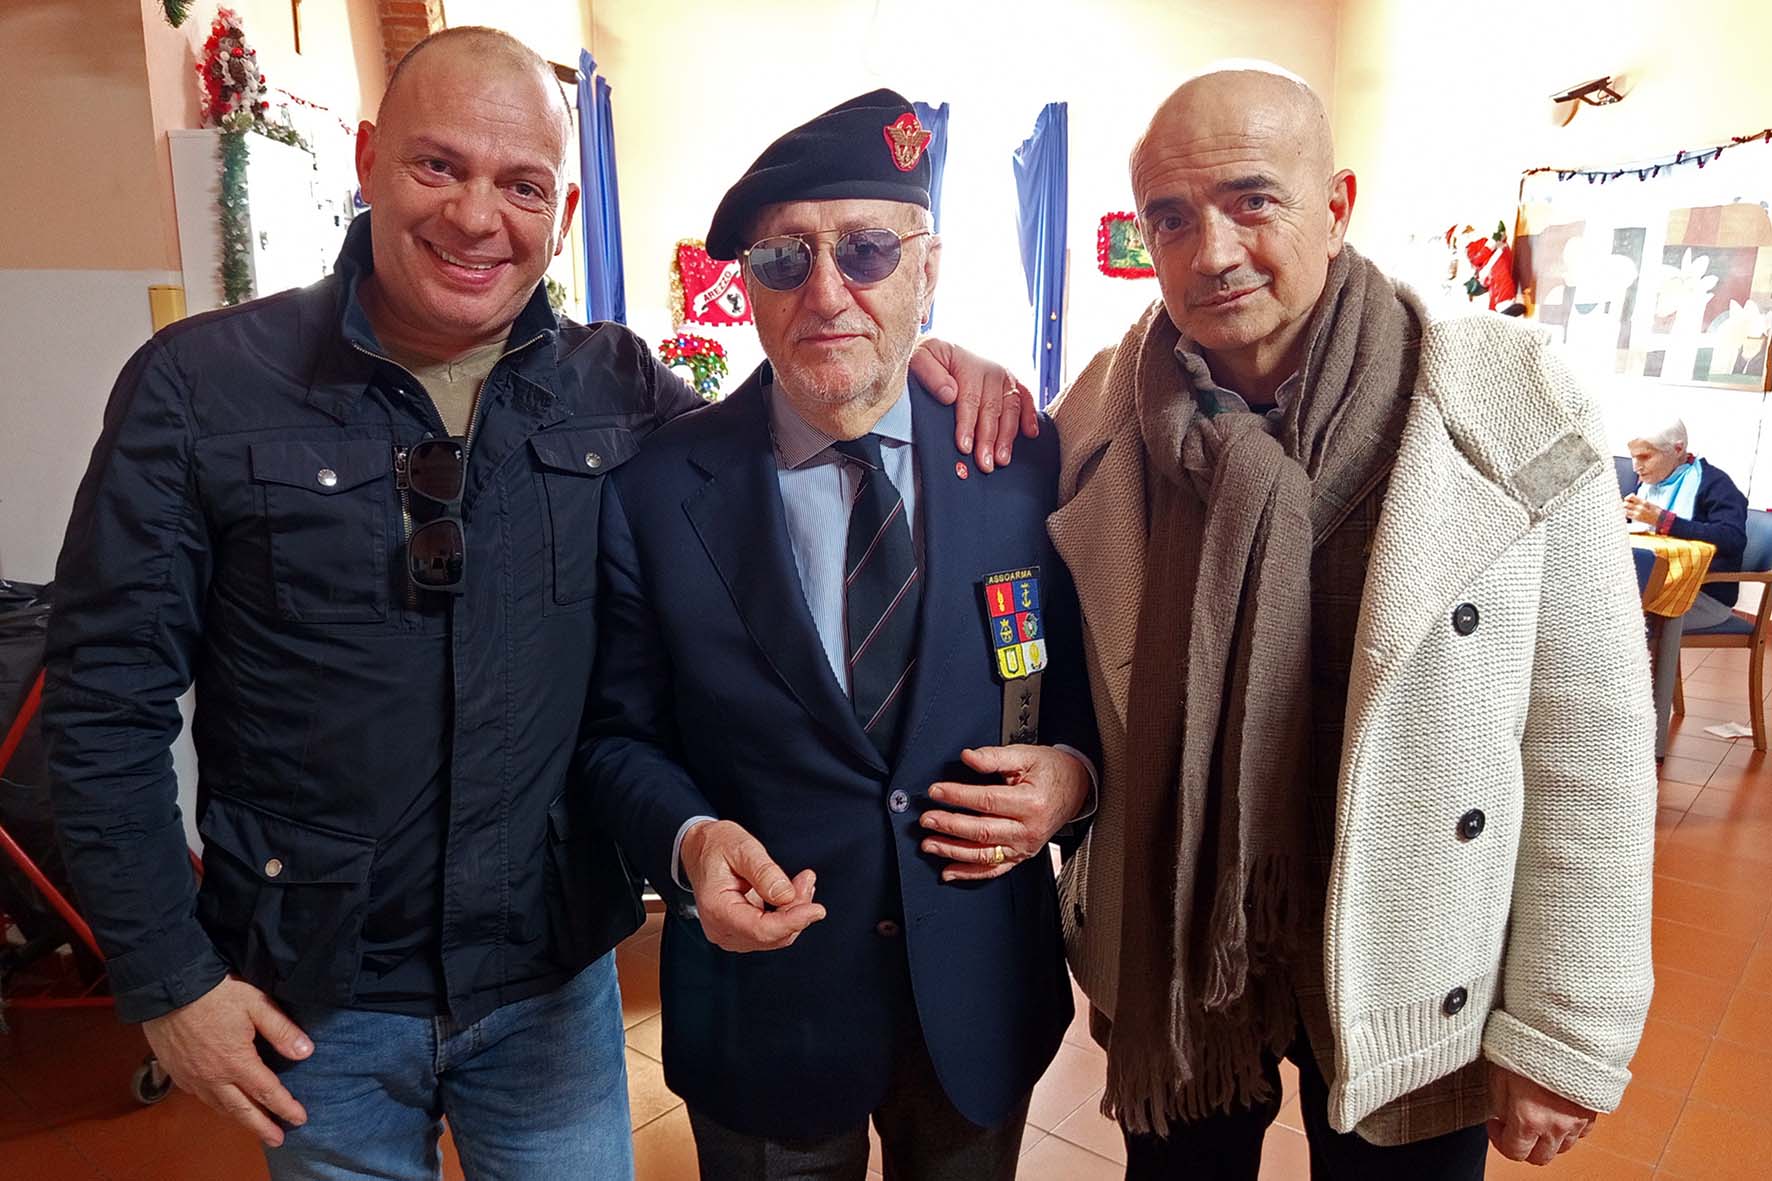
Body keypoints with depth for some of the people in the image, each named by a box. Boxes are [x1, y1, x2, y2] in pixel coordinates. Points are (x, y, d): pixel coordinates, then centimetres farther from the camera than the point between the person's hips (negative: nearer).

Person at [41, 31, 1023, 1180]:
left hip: (555, 981, 2)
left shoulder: (621, 388, -4)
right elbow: (107, 693, -5)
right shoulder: (201, 383, -9)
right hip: (314, 999, -1)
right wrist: (168, 977, -5)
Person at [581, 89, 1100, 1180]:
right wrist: (687, 839, -21)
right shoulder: (653, 491, -10)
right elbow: (622, 731, -3)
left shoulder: (1028, 463, -7)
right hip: (763, 1004, -1)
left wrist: (1074, 773, -16)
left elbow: (1092, 679, 4)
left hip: (985, 1001, 2)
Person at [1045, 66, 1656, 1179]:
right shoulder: (1103, 411, -8)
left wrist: (1565, 1035, -8)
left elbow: (1587, 752, -11)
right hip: (1169, 962, 2)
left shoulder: (1512, 412, -16)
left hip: (1417, 997, -1)